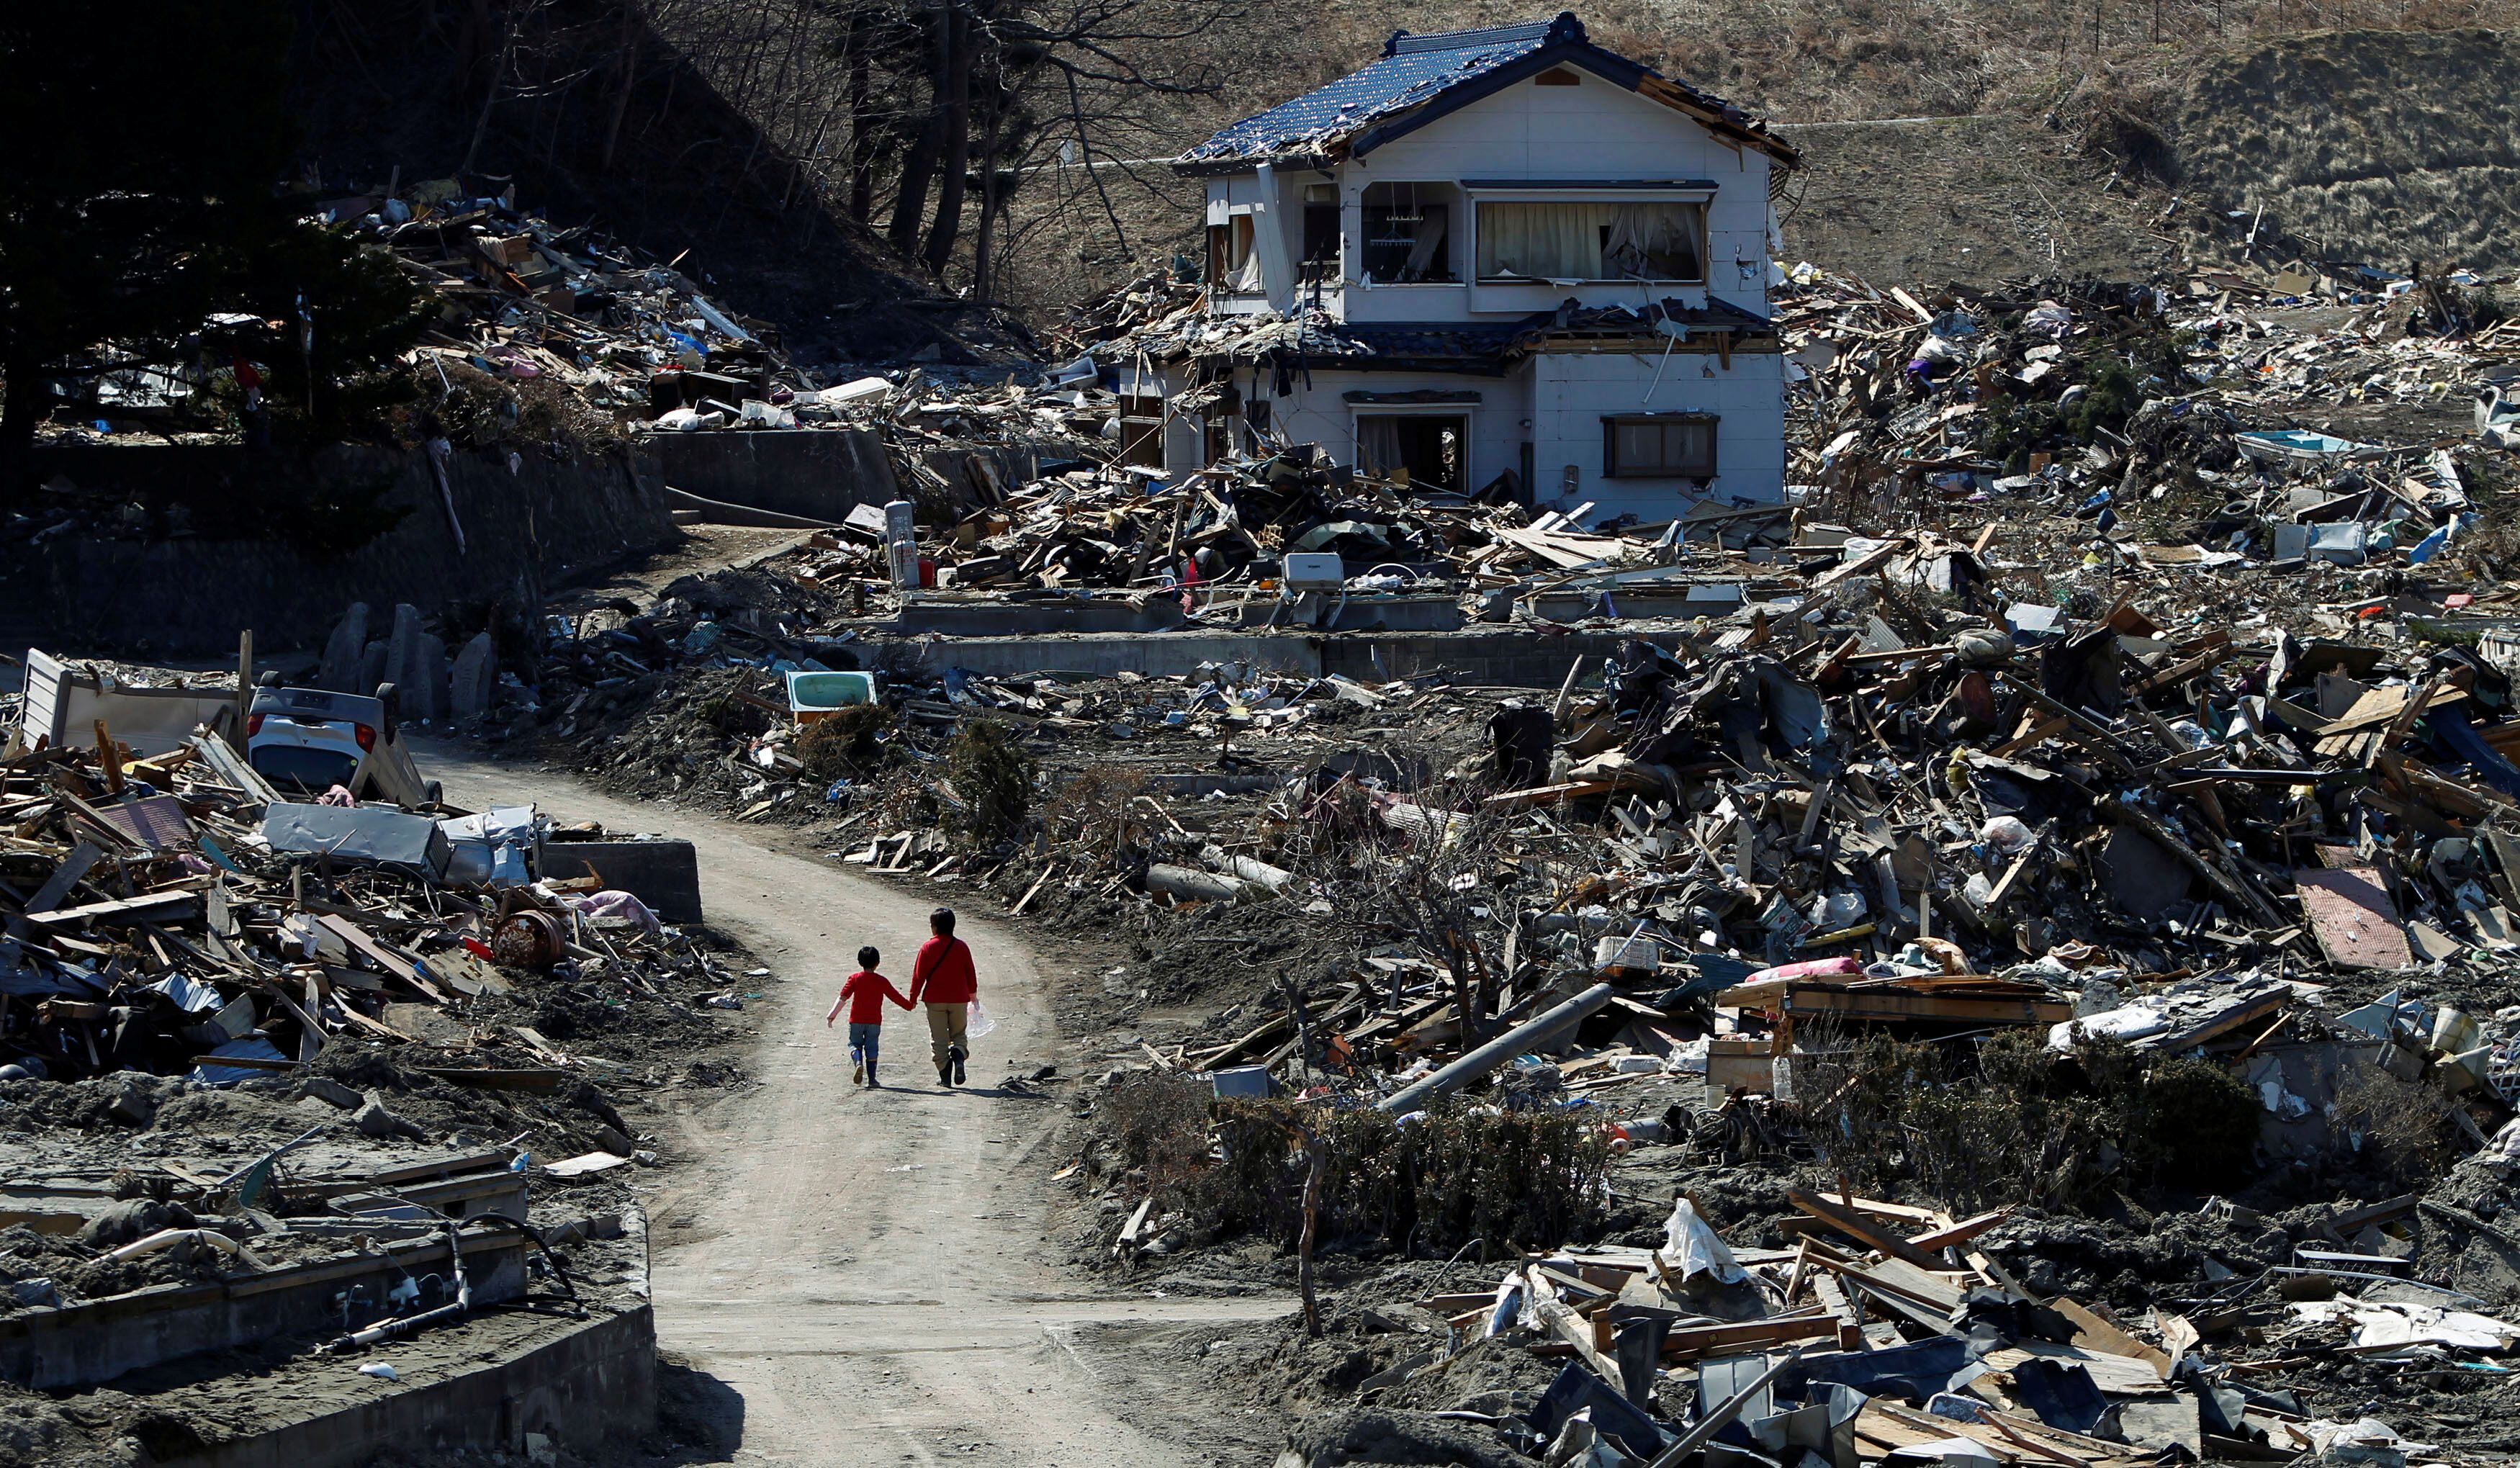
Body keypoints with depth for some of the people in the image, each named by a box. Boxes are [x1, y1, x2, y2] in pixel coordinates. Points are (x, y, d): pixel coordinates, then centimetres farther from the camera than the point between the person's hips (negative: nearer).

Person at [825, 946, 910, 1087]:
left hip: (856, 1020, -1)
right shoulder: (882, 981, -1)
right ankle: (871, 1079, 5)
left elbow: (843, 997, -9)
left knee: (855, 1044, 12)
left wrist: (832, 1015, -9)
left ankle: (858, 1063, -18)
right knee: (871, 1048, 7)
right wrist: (909, 1006, 23)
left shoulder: (855, 979, -3)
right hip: (874, 1021, 1)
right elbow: (895, 996, 6)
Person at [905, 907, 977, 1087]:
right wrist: (973, 993, 24)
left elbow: (919, 975, -5)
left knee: (938, 1039, 6)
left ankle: (944, 1076, 2)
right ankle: (959, 1054, -18)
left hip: (935, 1000, -2)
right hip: (959, 999, 2)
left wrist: (913, 997, 7)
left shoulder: (928, 948, -7)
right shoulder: (962, 947, 0)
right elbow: (970, 973, 8)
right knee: (959, 1034, 14)